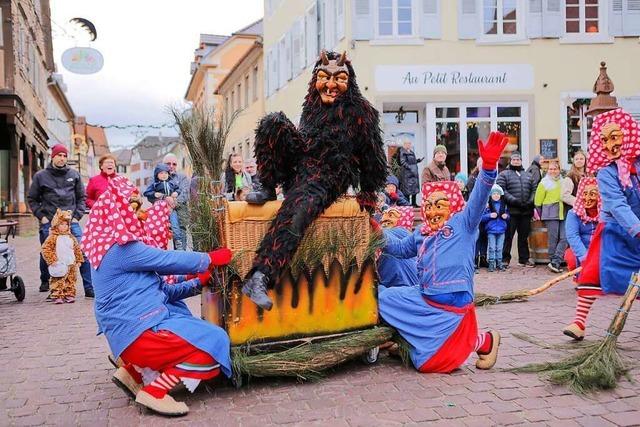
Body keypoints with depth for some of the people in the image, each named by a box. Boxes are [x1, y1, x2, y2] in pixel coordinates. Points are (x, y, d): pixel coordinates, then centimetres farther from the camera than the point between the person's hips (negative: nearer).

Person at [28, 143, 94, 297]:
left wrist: (77, 215, 2)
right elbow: (32, 199, 11)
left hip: (71, 222, 0)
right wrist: (41, 216, 0)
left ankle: (89, 288, -9)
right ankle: (45, 283, 36)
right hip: (48, 223, 0)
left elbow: (81, 197, 13)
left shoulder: (74, 174, 8)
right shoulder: (40, 176, 5)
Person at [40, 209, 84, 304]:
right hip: (59, 265, -5)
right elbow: (45, 249, -10)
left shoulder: (71, 237, 11)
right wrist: (52, 260, -14)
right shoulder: (53, 237, -6)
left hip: (71, 264, 5)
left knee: (70, 282, 9)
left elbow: (77, 249, 17)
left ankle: (69, 295, 16)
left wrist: (79, 260, 13)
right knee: (58, 282, -6)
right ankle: (57, 297, -2)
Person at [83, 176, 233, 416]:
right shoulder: (123, 249, -16)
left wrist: (198, 282, 6)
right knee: (214, 344, -8)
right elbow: (170, 260, -10)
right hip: (137, 333, -10)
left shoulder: (121, 246, 15)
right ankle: (155, 392, -7)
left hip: (134, 327, 10)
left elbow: (160, 291, 13)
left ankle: (133, 373, 18)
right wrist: (211, 259, 5)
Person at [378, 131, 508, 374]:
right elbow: (401, 249, 30)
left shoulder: (463, 224, -6)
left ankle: (484, 342, 16)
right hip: (423, 299, 7)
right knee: (383, 299, 6)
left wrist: (488, 166, -38)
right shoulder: (421, 233, 12)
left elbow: (478, 199, -23)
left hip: (452, 306, -7)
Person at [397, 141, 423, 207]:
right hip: (406, 172, -9)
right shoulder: (403, 152, -8)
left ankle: (414, 203, 15)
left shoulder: (411, 152, 18)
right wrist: (410, 168, -22)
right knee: (407, 187, -7)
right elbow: (402, 162, -16)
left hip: (414, 172, 9)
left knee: (415, 188, 9)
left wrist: (419, 160, 8)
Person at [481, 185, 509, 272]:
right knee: (492, 248, 0)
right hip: (491, 230, -3)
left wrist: (506, 216, -6)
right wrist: (490, 215, -21)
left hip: (501, 229, 3)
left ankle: (499, 263, 18)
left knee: (499, 248, 9)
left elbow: (508, 215, 16)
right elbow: (482, 217, -7)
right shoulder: (487, 205, -5)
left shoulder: (504, 205, 8)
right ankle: (491, 264, 7)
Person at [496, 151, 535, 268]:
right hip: (511, 211, -5)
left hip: (526, 211, 5)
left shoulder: (527, 175, 20)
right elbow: (502, 190, -10)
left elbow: (533, 189, 15)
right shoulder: (504, 174, 3)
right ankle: (505, 259, 5)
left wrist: (531, 201, -3)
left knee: (524, 236, 11)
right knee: (508, 236, -2)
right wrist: (514, 200, -19)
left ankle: (524, 259, 19)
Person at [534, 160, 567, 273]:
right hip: (551, 215, -4)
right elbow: (538, 201, 3)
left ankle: (555, 263, -8)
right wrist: (541, 215, 2)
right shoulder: (544, 183, 4)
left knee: (564, 238, -8)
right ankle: (555, 262, 5)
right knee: (553, 239, -4)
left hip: (563, 214, 4)